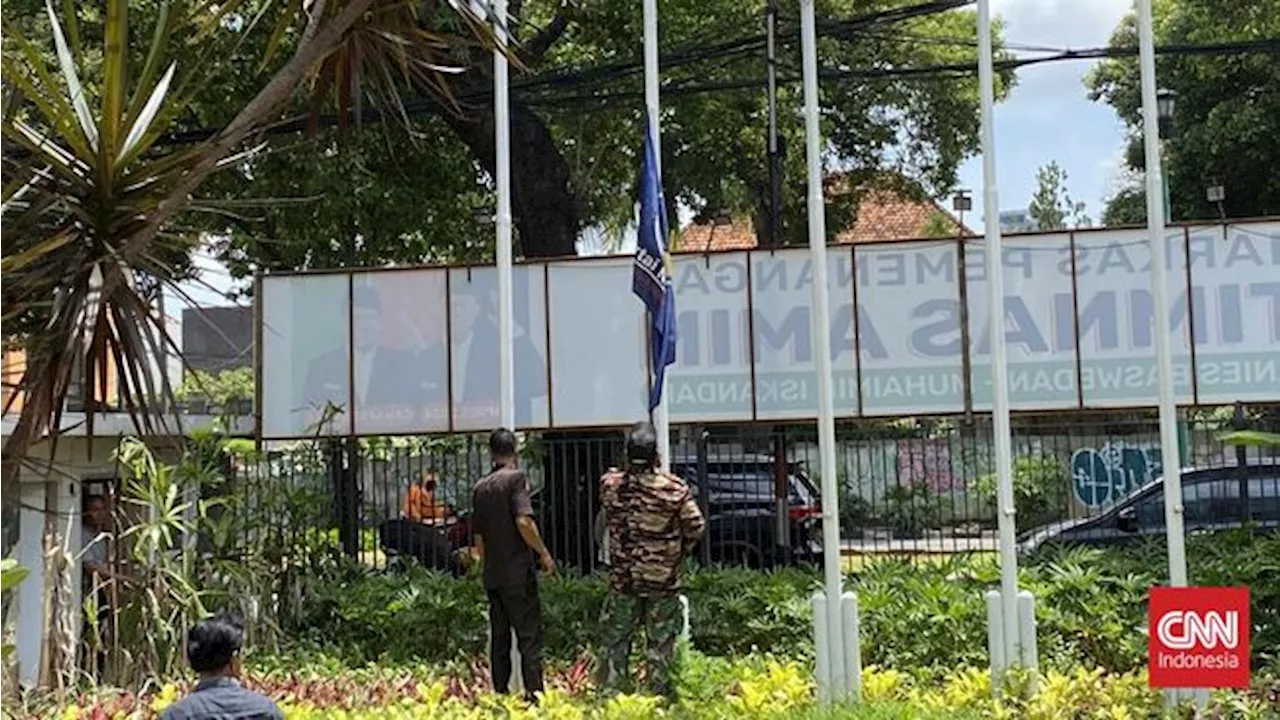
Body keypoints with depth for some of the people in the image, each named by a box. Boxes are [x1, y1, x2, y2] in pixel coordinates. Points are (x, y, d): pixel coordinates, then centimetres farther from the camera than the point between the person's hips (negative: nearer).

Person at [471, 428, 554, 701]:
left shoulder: (481, 487, 12)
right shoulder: (516, 477, -8)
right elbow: (523, 521, -20)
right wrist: (544, 553, -10)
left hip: (493, 575, 6)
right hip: (518, 571, -6)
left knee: (499, 638, 11)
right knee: (530, 637, -4)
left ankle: (500, 695, 13)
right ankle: (535, 695, -7)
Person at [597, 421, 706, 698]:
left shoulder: (610, 485, -8)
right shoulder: (674, 488, -13)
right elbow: (696, 528, -8)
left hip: (623, 579, 1)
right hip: (664, 579, -1)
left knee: (616, 639, 11)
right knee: (661, 641, 8)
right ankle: (659, 694, 12)